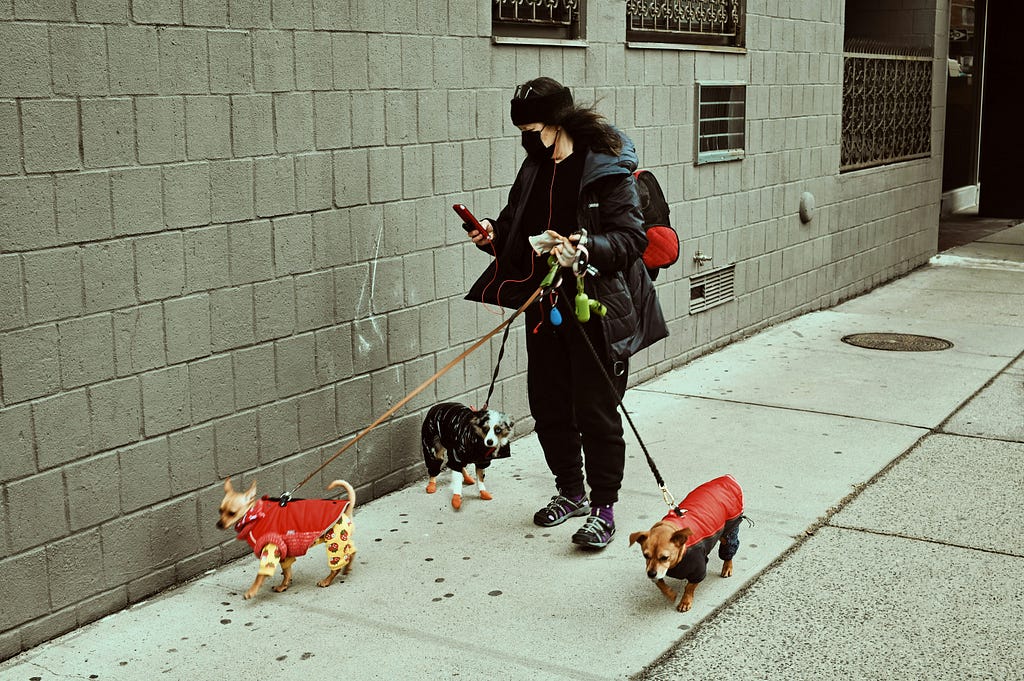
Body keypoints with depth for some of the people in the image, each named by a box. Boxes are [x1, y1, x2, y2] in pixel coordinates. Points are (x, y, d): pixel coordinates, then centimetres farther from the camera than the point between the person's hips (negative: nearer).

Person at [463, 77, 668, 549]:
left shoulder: (607, 169, -11)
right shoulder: (535, 167, 10)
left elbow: (631, 237, -15)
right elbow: (517, 225, 20)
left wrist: (585, 251, -30)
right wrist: (493, 235, -1)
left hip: (595, 307, -7)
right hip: (545, 307, 7)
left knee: (596, 411, -2)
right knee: (547, 404, 14)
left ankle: (603, 506, 12)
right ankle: (570, 491, 32)